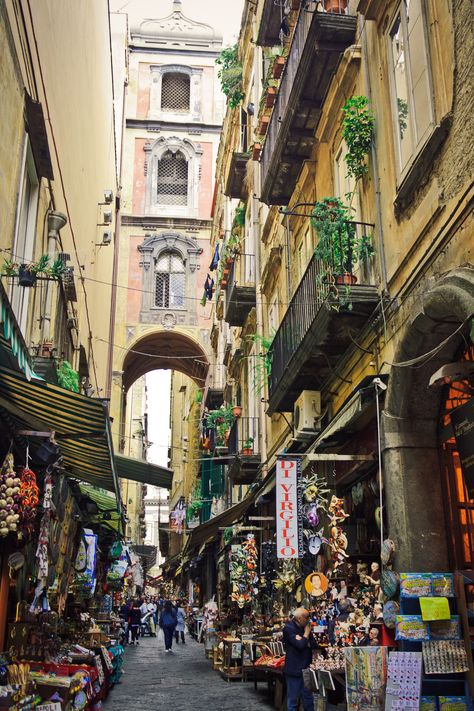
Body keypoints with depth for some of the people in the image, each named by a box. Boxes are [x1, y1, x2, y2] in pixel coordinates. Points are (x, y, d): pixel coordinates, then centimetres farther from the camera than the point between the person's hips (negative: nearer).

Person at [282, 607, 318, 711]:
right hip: (294, 670, -7)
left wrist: (303, 640, -15)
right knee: (293, 701, 2)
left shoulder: (305, 628, 11)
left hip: (306, 669, 7)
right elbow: (300, 645, -24)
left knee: (308, 700, 11)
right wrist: (306, 633, -9)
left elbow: (314, 644, 3)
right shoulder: (288, 628, -13)